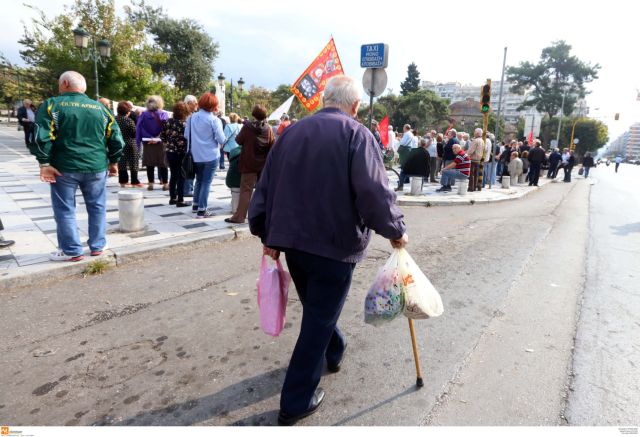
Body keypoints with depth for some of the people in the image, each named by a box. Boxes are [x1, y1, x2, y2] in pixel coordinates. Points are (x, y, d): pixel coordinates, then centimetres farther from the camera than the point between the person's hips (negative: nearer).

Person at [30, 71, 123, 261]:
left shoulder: (52, 105, -2)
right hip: (96, 167, 3)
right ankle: (98, 246, 20)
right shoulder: (100, 108, 8)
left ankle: (72, 250, 12)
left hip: (64, 167, -2)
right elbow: (116, 139, 6)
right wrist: (113, 162, 15)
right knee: (97, 207, 13)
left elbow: (41, 136, -12)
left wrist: (44, 163, -7)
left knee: (64, 210, 8)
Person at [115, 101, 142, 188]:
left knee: (121, 163, 13)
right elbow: (134, 133, -14)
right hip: (130, 145, -6)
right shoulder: (129, 120, -16)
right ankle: (134, 181, 4)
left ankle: (122, 181, 17)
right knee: (133, 164, 3)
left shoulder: (115, 119, 1)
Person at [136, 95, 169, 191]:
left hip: (147, 143, 1)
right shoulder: (164, 114, -4)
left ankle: (151, 184, 11)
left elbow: (138, 129, -2)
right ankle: (165, 184, 8)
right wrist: (158, 137, -14)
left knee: (150, 164, 9)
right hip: (161, 143, -1)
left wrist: (138, 143, 0)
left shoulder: (143, 115, -1)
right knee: (163, 164, 7)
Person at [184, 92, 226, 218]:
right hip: (211, 156, -5)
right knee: (206, 182, 2)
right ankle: (202, 210, 3)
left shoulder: (192, 117, 3)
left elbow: (186, 135, 9)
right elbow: (221, 139, -13)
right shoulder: (214, 120, -12)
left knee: (199, 180, 21)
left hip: (196, 155, 5)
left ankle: (195, 205, 30)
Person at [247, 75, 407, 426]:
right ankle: (296, 402, 16)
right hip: (335, 244, -6)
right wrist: (395, 230, -6)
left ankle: (335, 351, 50)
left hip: (291, 241, 6)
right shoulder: (356, 134, -9)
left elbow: (266, 187, 7)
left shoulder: (292, 132, 8)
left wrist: (268, 236, 13)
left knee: (316, 308, 26)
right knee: (318, 320, 6)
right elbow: (374, 192, -21)